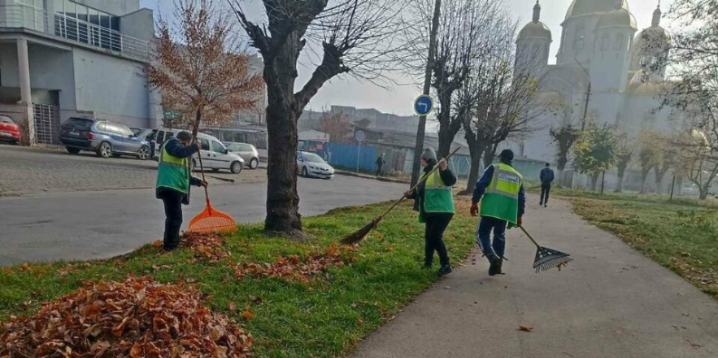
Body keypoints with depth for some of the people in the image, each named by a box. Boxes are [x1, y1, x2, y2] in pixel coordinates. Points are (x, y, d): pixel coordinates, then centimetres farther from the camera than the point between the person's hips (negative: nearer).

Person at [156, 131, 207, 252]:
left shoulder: (176, 147, 30)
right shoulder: (172, 143, 1)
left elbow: (183, 174, 34)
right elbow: (181, 152, -24)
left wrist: (198, 181, 35)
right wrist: (194, 147, -9)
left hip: (174, 187, 11)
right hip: (170, 187, -11)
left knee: (174, 217, 17)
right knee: (175, 218, -8)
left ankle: (172, 243, 26)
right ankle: (170, 246, -2)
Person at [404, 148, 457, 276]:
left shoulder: (440, 170, -11)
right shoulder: (426, 173, 18)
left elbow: (451, 181, -28)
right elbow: (420, 191, 21)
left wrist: (445, 169, -41)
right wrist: (411, 194, 4)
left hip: (442, 210, -10)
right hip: (431, 211, 10)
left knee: (435, 237, -15)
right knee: (428, 236, 16)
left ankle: (446, 265, -7)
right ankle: (428, 262, 31)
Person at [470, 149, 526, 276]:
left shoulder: (493, 168, 2)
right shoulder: (518, 176, 19)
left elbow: (480, 185, -8)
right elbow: (521, 198, 20)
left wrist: (474, 202, -3)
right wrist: (519, 216, 26)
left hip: (490, 209, -4)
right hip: (505, 212, 5)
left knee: (483, 233, 4)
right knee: (500, 236, 16)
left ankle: (492, 256, -19)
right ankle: (497, 265, 18)